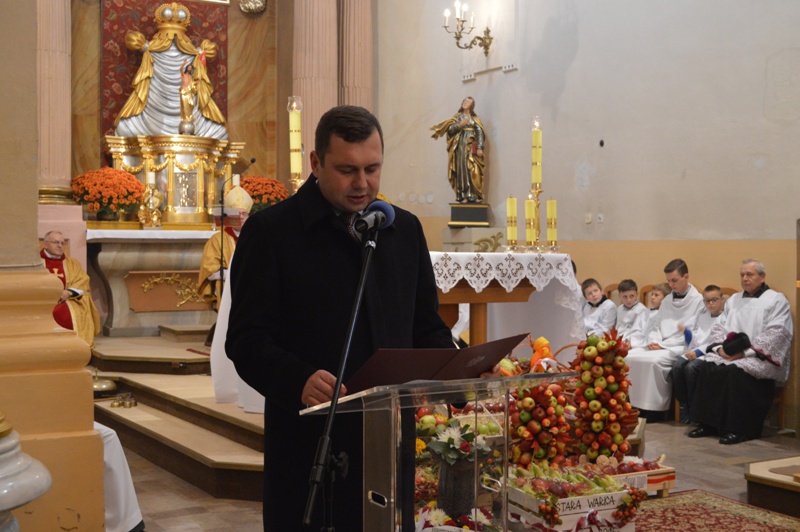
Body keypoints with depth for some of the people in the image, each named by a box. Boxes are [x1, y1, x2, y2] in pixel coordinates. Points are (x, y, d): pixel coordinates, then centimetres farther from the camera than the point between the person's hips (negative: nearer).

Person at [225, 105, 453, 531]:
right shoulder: (270, 230, -3)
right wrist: (298, 381, -27)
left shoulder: (405, 229, 12)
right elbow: (247, 339, -8)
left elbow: (428, 326, 16)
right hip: (309, 447, -4)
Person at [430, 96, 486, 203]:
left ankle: (474, 195, -9)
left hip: (472, 148, 0)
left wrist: (480, 148, -10)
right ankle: (463, 195, -8)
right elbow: (450, 129, 2)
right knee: (462, 170, -6)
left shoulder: (475, 118, 11)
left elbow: (480, 133, 2)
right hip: (461, 147, 0)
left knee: (473, 170, -9)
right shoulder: (457, 117, 13)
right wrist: (460, 124, -12)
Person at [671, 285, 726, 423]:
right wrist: (686, 332, 3)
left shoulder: (724, 319, 0)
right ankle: (683, 405, -13)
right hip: (694, 351, 6)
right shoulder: (702, 316, 23)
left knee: (690, 368, -33)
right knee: (677, 366, -23)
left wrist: (698, 352, -19)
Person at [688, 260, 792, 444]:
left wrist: (745, 352, -18)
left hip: (760, 358, -5)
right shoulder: (734, 300, 20)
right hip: (729, 354, 6)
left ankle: (739, 428, -24)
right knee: (707, 368, -21)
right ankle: (708, 423, -17)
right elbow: (718, 327, 16)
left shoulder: (777, 301, 0)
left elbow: (776, 335, -11)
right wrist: (720, 348, -6)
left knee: (735, 371, -33)